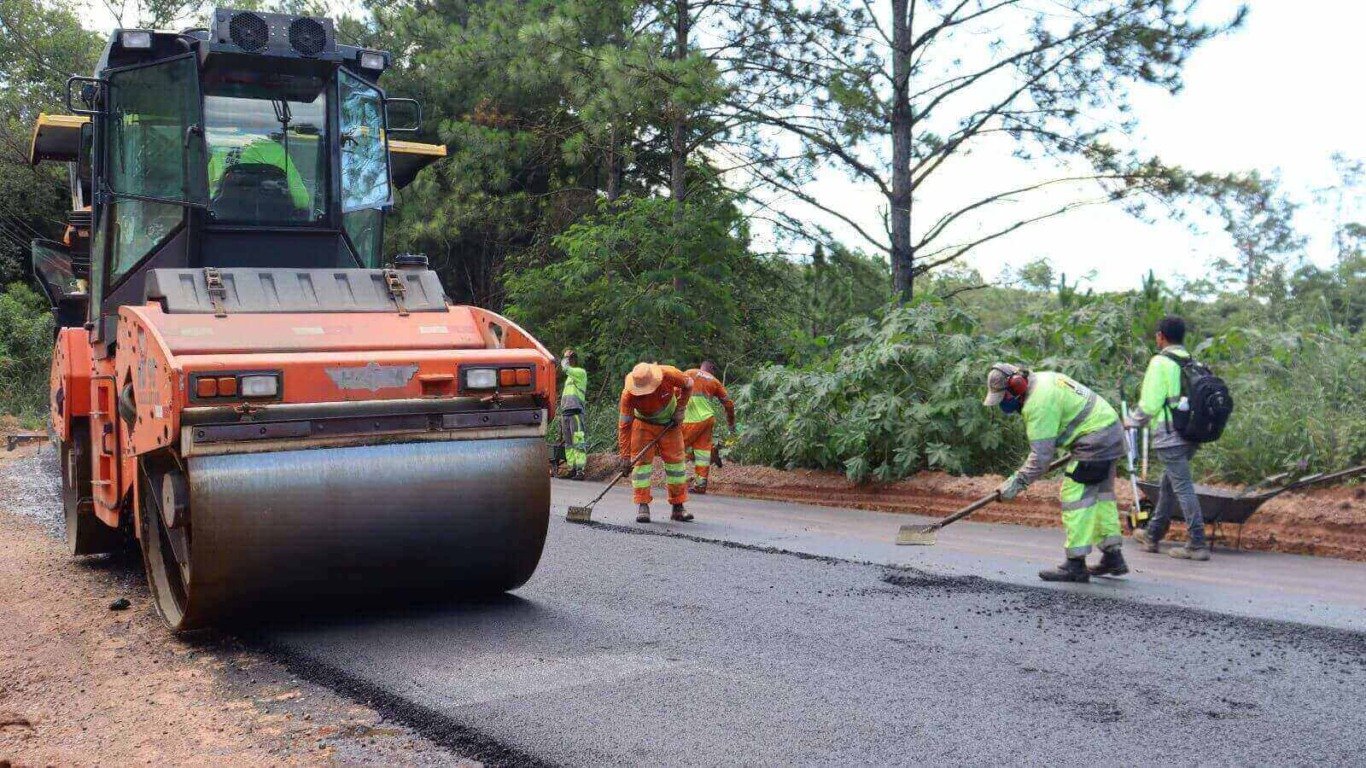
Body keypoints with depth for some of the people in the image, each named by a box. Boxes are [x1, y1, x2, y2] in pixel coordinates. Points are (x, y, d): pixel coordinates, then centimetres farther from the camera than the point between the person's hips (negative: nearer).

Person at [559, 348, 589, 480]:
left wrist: (565, 358, 2)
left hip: (576, 411, -9)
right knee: (568, 443, 8)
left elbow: (566, 368, -17)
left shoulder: (581, 372, 0)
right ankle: (572, 469, 10)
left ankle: (580, 470, -16)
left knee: (578, 442, -12)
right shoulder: (570, 376, 25)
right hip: (565, 412, 9)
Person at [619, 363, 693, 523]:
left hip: (670, 423, 1)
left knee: (675, 460, 1)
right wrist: (624, 455, -26)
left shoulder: (668, 374, -31)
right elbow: (624, 425, -25)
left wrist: (680, 409, -10)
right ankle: (642, 506, -6)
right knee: (641, 461, -11)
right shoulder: (628, 394, -32)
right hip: (644, 424, -1)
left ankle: (678, 507, 9)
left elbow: (688, 385, -9)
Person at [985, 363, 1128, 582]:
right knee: (1101, 495, 18)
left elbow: (1041, 454, -22)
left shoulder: (1039, 403, -22)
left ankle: (1076, 565, -7)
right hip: (1111, 431, 11)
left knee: (1074, 496, -9)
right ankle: (1113, 556, 26)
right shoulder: (1039, 380, 8)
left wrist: (1018, 481, -17)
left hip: (1095, 439, -11)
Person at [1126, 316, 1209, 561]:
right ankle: (1152, 535, 31)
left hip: (1169, 437, -8)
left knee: (1182, 486, -6)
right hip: (1192, 434, 8)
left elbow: (1150, 404, -14)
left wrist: (1132, 421, 2)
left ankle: (1197, 544, -7)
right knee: (1168, 485, 18)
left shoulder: (1161, 362, -11)